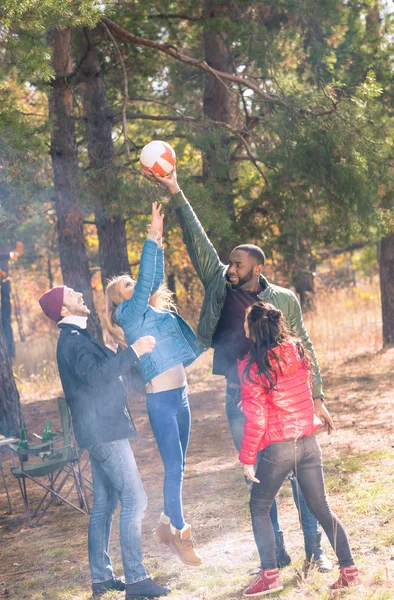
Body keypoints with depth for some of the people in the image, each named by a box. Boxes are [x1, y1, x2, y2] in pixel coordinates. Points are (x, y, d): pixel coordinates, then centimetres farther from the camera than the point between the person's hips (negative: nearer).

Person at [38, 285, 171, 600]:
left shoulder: (77, 337, 17)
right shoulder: (73, 340, -15)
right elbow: (95, 373, -31)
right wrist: (134, 351, -30)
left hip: (100, 430, 10)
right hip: (104, 430, -10)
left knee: (104, 503, 13)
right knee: (134, 499, -11)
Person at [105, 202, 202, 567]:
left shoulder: (154, 310, 16)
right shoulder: (130, 314, -5)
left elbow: (155, 279, 12)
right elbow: (146, 281, -17)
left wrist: (158, 241, 4)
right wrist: (152, 238, -18)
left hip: (179, 396, 8)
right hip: (161, 399, -8)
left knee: (177, 466, 13)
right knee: (174, 468, -7)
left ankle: (166, 526, 24)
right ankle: (180, 534, 0)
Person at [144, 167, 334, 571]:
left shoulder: (283, 300, -2)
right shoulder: (220, 286, 3)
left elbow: (304, 350, 3)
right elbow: (197, 241, 0)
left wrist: (317, 398, 0)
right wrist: (175, 194, -5)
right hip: (240, 399, 2)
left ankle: (314, 548, 9)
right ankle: (276, 552, 17)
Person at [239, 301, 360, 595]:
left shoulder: (252, 366, -11)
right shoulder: (299, 352, 4)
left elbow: (256, 417, -13)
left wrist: (247, 457, -6)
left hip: (277, 448, -5)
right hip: (309, 442, 5)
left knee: (259, 507, 13)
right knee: (321, 507, 12)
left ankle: (270, 574, 4)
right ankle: (349, 570, 10)